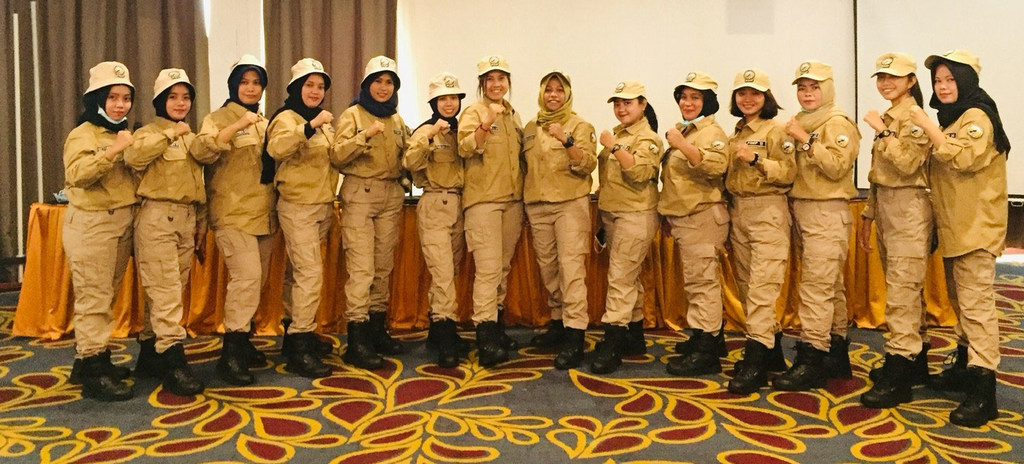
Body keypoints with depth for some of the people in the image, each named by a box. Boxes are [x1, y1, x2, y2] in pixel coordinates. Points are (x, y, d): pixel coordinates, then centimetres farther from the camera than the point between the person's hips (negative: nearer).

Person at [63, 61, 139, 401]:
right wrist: (113, 150, -30)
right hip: (91, 224, -8)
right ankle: (93, 372, -4)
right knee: (93, 298, -7)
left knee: (107, 297, 13)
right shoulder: (83, 134, -7)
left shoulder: (125, 135, 16)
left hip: (123, 224, 8)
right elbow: (77, 173, -25)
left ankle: (91, 360, 23)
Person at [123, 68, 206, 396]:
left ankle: (150, 353, 23)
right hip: (157, 217, -7)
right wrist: (169, 134, -22)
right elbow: (133, 158, -27)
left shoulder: (192, 138, 18)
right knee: (165, 292, -10)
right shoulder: (149, 132, -2)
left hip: (187, 219, 7)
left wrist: (202, 224, 20)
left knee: (174, 291, 10)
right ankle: (173, 362, -10)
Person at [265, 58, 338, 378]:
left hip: (323, 206, 8)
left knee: (302, 272, 14)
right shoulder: (286, 117, -8)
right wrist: (311, 126, -38)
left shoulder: (323, 122, 16)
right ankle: (300, 349, -11)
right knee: (310, 274, -14)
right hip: (297, 206, -8)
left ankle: (297, 328, 24)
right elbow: (276, 148, -30)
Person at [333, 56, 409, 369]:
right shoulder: (352, 115, -1)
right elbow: (338, 155, -13)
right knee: (362, 268, -12)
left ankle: (377, 330, 20)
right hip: (360, 194, -6)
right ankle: (357, 340, -10)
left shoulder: (397, 120, 15)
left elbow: (405, 155, 24)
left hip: (391, 195, 6)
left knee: (384, 267, 9)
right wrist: (367, 135, -24)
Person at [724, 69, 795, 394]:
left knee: (762, 287, -12)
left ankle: (756, 363, -13)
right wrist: (730, 209, 14)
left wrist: (757, 159, -24)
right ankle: (771, 349, 23)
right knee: (746, 285, 11)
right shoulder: (736, 134, 16)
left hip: (767, 212, -8)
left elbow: (788, 173, -14)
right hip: (739, 212, 8)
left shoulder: (776, 131, -5)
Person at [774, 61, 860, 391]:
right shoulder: (801, 124, 17)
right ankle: (837, 354, 20)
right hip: (802, 210, 8)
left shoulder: (838, 124, -7)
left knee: (816, 286, -11)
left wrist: (805, 140, -18)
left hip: (827, 212, -8)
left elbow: (837, 166, -19)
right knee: (830, 286, 13)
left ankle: (811, 361, -10)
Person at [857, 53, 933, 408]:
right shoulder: (889, 118, 16)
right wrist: (867, 218, 19)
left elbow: (908, 163, -24)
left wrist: (882, 132, -18)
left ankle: (898, 377, -10)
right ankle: (914, 360, 24)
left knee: (901, 291, -11)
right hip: (886, 209, 9)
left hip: (908, 209, -9)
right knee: (906, 288, 14)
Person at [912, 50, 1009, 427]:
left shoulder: (977, 117, -11)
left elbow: (962, 158, -27)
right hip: (952, 227, 10)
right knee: (960, 302, 18)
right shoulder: (949, 120, 17)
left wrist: (927, 127, -21)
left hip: (976, 228, -10)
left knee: (976, 305, -13)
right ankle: (964, 367, 30)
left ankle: (982, 392, -14)